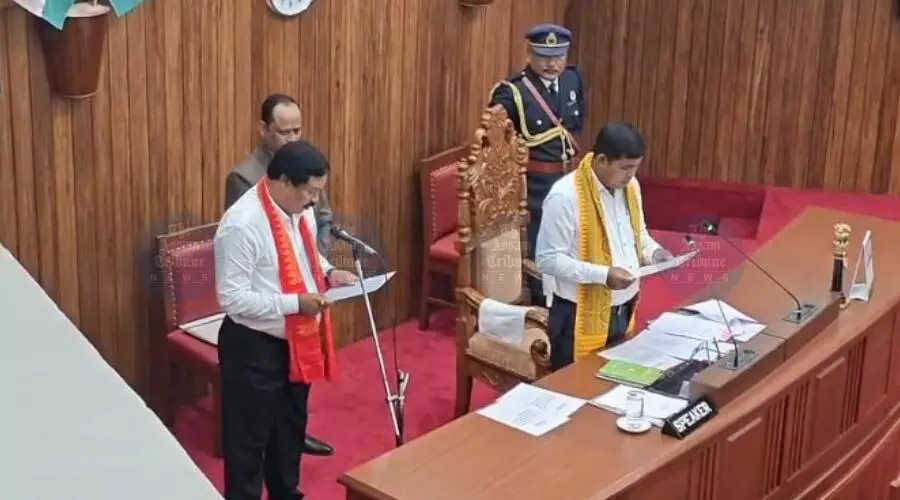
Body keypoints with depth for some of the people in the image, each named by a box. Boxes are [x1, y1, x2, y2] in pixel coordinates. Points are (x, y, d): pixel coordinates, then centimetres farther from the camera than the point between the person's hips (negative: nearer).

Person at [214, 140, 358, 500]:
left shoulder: (300, 210, 0)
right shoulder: (242, 224, -26)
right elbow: (233, 298, -26)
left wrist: (328, 273, -2)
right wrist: (295, 303, -28)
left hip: (296, 340, 9)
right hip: (253, 347, -9)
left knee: (290, 427, 25)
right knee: (249, 439, 7)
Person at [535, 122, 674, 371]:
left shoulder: (630, 186, 1)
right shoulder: (565, 196, -22)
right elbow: (548, 259, -21)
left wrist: (653, 251, -5)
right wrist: (603, 275, -27)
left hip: (622, 309, 7)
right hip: (580, 315, -7)